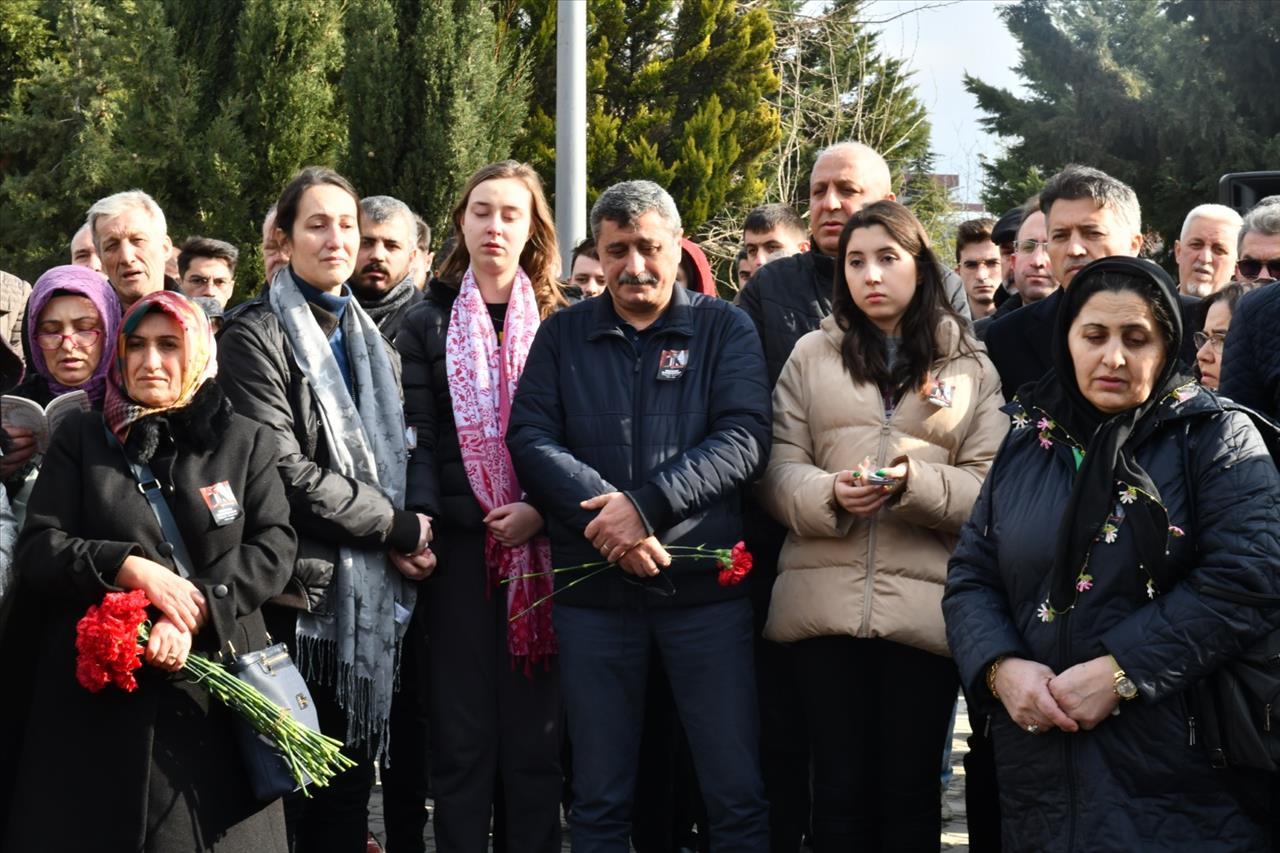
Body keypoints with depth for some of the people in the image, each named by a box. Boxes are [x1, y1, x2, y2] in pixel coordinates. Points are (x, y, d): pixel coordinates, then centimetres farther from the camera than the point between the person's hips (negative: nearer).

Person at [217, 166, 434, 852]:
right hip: (301, 589, -6)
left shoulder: (371, 342, 17)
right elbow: (284, 472, -15)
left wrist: (409, 539, -1)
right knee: (289, 789, -2)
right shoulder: (257, 336, -6)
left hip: (370, 590, 6)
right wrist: (397, 528, -10)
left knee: (349, 793, 11)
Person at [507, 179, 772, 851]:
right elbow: (530, 439, -1)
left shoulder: (724, 328, 5)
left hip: (705, 581, -1)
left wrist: (647, 505, -18)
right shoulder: (562, 334, 10)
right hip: (592, 588, 2)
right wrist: (601, 514, -17)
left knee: (737, 795, 2)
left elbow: (744, 438, -7)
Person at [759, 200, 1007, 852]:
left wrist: (914, 483, -18)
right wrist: (827, 495, -15)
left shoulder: (971, 366, 9)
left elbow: (989, 486, 1)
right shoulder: (812, 355, 11)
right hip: (826, 600, 1)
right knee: (839, 786, 7)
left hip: (926, 604, 0)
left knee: (910, 788, 9)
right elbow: (777, 466, 6)